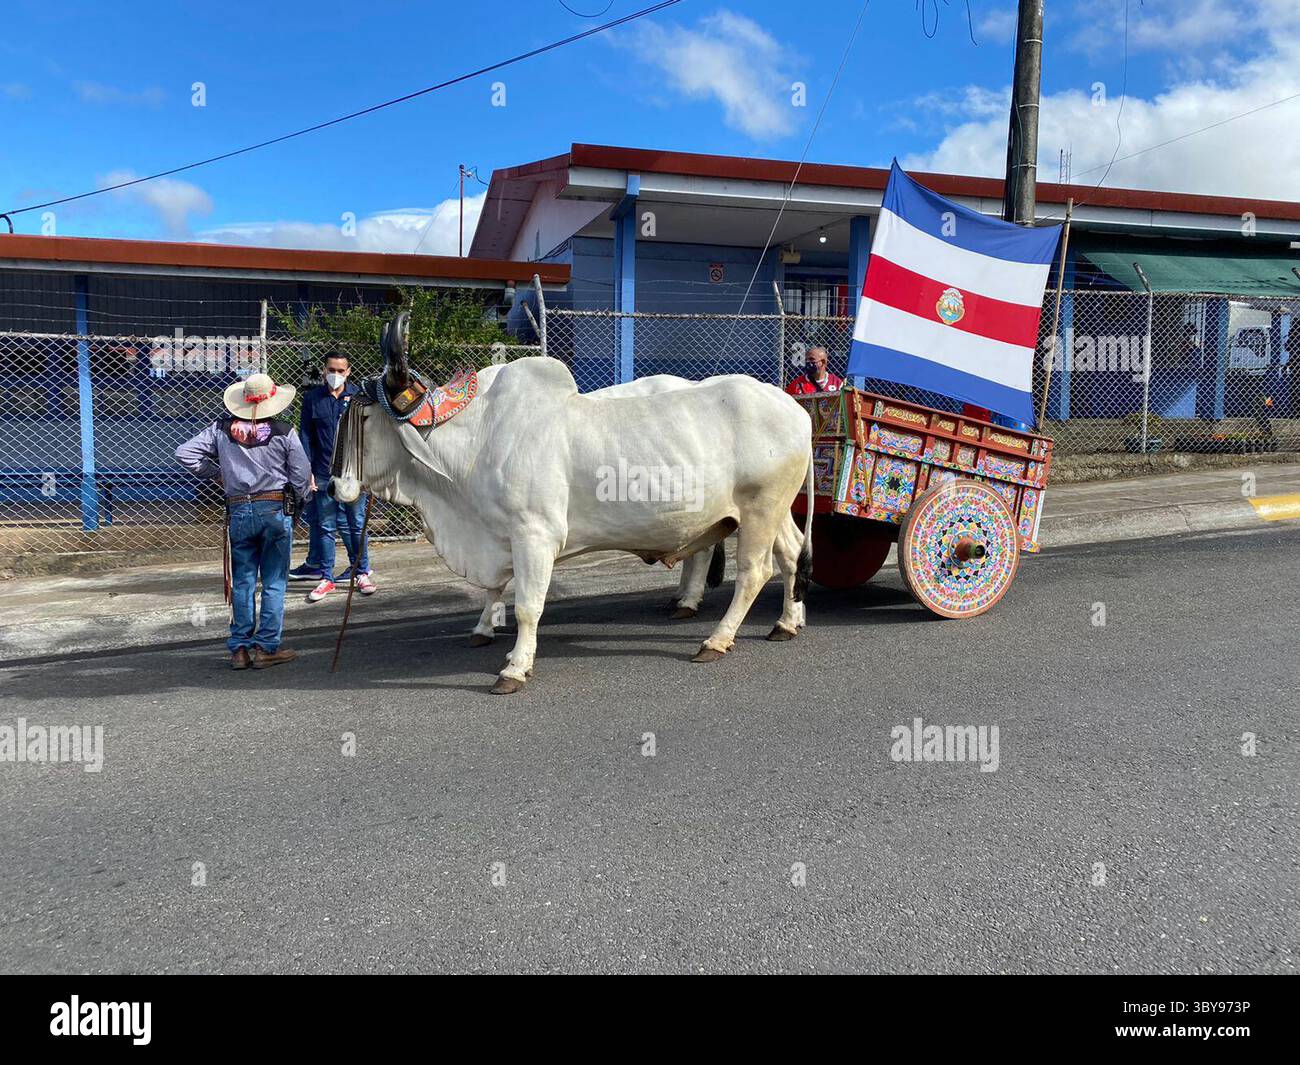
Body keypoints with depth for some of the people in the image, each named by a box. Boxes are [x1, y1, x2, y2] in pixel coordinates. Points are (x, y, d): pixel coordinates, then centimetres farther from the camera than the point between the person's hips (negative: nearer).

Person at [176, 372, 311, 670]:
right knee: (274, 583, 5)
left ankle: (240, 648, 15)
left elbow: (184, 453, 3)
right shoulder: (284, 432, -5)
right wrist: (299, 497, 15)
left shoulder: (222, 429, 3)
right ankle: (266, 648, 7)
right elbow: (302, 477, -5)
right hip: (276, 510, -2)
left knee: (242, 582, 12)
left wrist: (217, 472, 14)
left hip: (239, 511, 3)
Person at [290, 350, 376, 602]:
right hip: (324, 474, 1)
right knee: (326, 527, 6)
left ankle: (363, 573, 19)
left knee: (357, 524, 7)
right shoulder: (312, 397, 4)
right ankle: (326, 577, 14)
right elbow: (305, 436, 5)